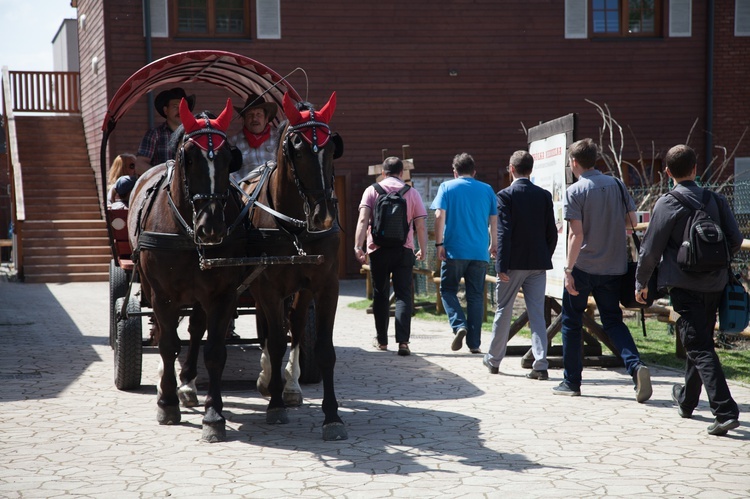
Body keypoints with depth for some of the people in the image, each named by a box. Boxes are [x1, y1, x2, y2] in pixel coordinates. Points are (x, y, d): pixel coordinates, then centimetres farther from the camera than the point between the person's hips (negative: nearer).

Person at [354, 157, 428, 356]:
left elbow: (363, 220, -9)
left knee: (380, 295, 12)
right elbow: (421, 225, 2)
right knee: (403, 295, -1)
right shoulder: (412, 193, 5)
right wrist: (423, 249, 14)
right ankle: (403, 341, -15)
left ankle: (382, 340, 21)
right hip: (404, 250, 0)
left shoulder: (372, 191, 3)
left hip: (378, 249, 1)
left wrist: (358, 245, -13)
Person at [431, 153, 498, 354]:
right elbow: (494, 220, 9)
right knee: (476, 296, 8)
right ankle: (474, 343, 7)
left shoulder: (447, 187, 2)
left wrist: (439, 243, -5)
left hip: (454, 250, -2)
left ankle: (459, 325, -13)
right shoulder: (487, 190, 9)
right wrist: (493, 245, 20)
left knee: (448, 290, 11)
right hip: (480, 252, 2)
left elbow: (440, 216, -8)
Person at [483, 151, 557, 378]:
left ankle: (493, 360, 23)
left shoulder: (505, 195, -8)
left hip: (513, 264, -3)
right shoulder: (544, 195, 3)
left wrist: (502, 265, -13)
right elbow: (551, 232, 5)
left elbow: (503, 233, -14)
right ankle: (540, 365, -5)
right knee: (537, 313, 3)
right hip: (538, 264, 3)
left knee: (503, 311, 10)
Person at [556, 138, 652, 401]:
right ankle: (636, 366, -13)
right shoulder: (617, 185, 4)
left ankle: (571, 381, 16)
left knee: (571, 322, 12)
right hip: (613, 267, 4)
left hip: (583, 268, -4)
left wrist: (568, 270, -14)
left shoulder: (575, 191, -10)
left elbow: (576, 234, -17)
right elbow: (633, 222, 5)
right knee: (613, 321, 11)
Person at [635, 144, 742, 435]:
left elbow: (651, 249, -8)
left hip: (684, 286, -6)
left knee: (699, 348, -6)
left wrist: (641, 283, 6)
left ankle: (725, 411, -17)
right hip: (714, 284, 6)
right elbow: (736, 240, 3)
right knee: (700, 343, 20)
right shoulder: (716, 200, 3)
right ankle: (687, 400, 38)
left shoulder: (668, 204, -10)